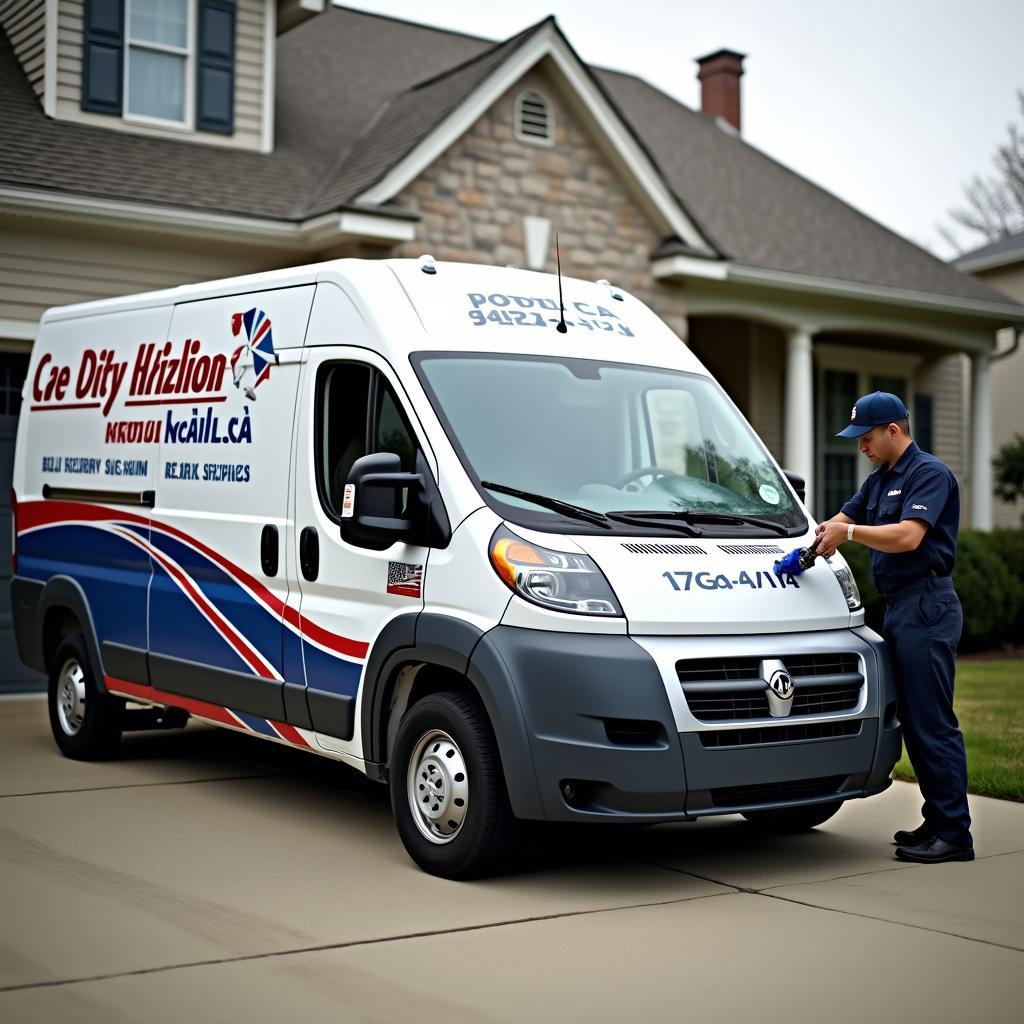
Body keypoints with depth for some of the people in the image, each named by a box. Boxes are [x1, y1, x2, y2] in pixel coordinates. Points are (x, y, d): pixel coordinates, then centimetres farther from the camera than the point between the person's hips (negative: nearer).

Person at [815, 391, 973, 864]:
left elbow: (908, 536, -23)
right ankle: (939, 821, 18)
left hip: (926, 607, -10)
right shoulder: (878, 481, 19)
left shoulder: (929, 473, -10)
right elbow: (840, 520, 25)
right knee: (915, 721, 11)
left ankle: (954, 834, -6)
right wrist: (820, 537, 3)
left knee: (933, 722, -9)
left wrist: (848, 532, -17)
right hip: (898, 608, 10)